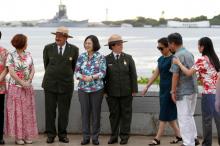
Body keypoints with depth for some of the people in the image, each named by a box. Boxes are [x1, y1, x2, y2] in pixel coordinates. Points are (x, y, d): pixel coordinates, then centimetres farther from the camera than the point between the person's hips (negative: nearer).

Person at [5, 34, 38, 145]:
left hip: (28, 87, 4)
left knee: (27, 111, 5)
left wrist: (29, 81, -10)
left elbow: (32, 70, 6)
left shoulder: (28, 55, 9)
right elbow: (12, 73, -11)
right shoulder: (11, 56, -6)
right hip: (15, 87, -4)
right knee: (16, 111, -1)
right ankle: (18, 136, 5)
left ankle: (27, 135, 11)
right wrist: (22, 83, -13)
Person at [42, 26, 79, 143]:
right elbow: (46, 64, 12)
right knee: (50, 110, 2)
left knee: (64, 111, 4)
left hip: (66, 85, 0)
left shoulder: (74, 49, 0)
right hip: (50, 84, 0)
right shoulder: (48, 48, 1)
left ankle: (62, 134, 14)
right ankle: (51, 134, 11)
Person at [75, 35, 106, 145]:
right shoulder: (81, 57, 7)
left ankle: (95, 137, 12)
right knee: (85, 112, 3)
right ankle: (86, 136, 11)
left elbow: (103, 72, -6)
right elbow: (77, 71, 3)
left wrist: (92, 77, -22)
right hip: (83, 88, 2)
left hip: (97, 88, -2)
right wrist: (83, 77, -17)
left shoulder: (100, 57, 0)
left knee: (96, 112, 3)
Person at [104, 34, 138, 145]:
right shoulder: (107, 59, 2)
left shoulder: (128, 58, 3)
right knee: (114, 114, 7)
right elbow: (104, 76, 4)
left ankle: (124, 136, 12)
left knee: (126, 114, 4)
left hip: (126, 92, 0)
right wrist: (104, 90, 0)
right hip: (112, 93, 0)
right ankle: (114, 135, 15)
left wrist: (134, 90, -2)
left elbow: (133, 75, 3)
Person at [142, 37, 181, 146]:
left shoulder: (173, 59, -12)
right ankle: (178, 135, 20)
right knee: (169, 115, 11)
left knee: (164, 114, -3)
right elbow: (155, 74, 17)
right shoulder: (161, 59, 12)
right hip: (163, 89, 8)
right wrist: (147, 87, 15)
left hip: (170, 89, -8)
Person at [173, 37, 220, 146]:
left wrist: (178, 63, -4)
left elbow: (188, 73, -14)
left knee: (207, 118, 2)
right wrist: (200, 77, 18)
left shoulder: (202, 60, -12)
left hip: (208, 93, -7)